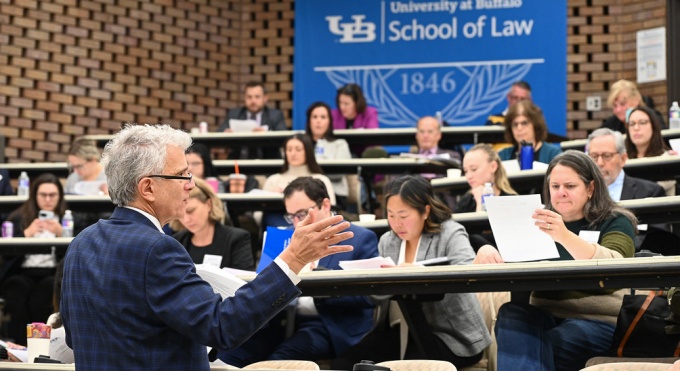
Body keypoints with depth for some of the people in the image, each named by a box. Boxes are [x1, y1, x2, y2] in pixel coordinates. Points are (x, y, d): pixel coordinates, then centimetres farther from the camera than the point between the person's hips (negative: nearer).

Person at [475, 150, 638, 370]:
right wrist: (486, 253, -16)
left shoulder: (615, 222, 5)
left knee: (535, 350, -34)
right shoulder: (539, 223, 19)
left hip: (597, 321, -4)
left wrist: (565, 237, -33)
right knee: (511, 314, -30)